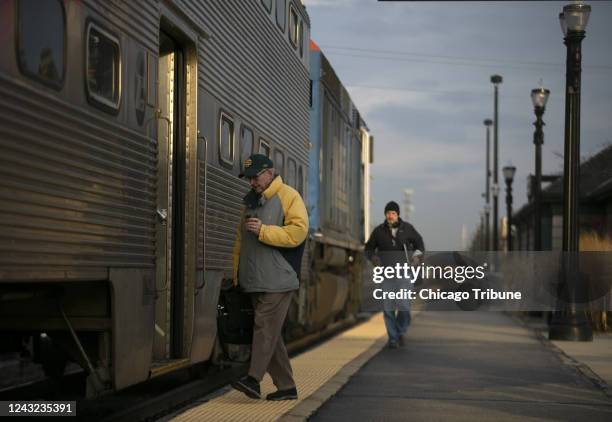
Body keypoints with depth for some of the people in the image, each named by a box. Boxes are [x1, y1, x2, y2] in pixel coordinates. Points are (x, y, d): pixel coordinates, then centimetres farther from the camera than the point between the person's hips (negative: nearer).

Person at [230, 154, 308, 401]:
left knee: (265, 327, -13)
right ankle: (286, 387, 14)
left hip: (277, 280, -8)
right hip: (254, 281, 8)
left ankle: (254, 379, -16)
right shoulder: (251, 202, 19)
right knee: (270, 334, 8)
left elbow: (297, 232, -17)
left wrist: (262, 230, -19)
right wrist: (237, 274, 17)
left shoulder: (288, 197, -5)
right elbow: (240, 239, 22)